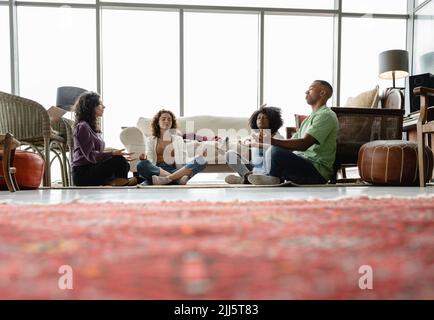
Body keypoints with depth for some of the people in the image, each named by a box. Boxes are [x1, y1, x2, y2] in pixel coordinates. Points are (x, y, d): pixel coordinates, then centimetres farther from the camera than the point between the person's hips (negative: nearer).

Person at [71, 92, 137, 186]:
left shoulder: (94, 126, 18)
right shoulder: (82, 126, -11)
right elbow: (90, 155, -19)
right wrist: (112, 153, -27)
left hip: (92, 169, 9)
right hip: (82, 174, -9)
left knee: (125, 165, -6)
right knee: (119, 160, -24)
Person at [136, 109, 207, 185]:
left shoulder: (178, 139, 22)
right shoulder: (150, 140, 21)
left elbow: (184, 160, 14)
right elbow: (150, 160, 9)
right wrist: (144, 159, -14)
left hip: (176, 170, 1)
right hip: (157, 170, 0)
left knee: (202, 161, -25)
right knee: (141, 165, -33)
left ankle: (166, 179, -41)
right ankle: (178, 178, -39)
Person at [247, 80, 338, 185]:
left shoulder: (326, 115, -9)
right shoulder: (311, 117, 24)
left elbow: (303, 144, -23)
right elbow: (292, 142, 17)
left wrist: (272, 141, -33)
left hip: (317, 171, -10)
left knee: (276, 152, -28)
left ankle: (271, 178, -4)